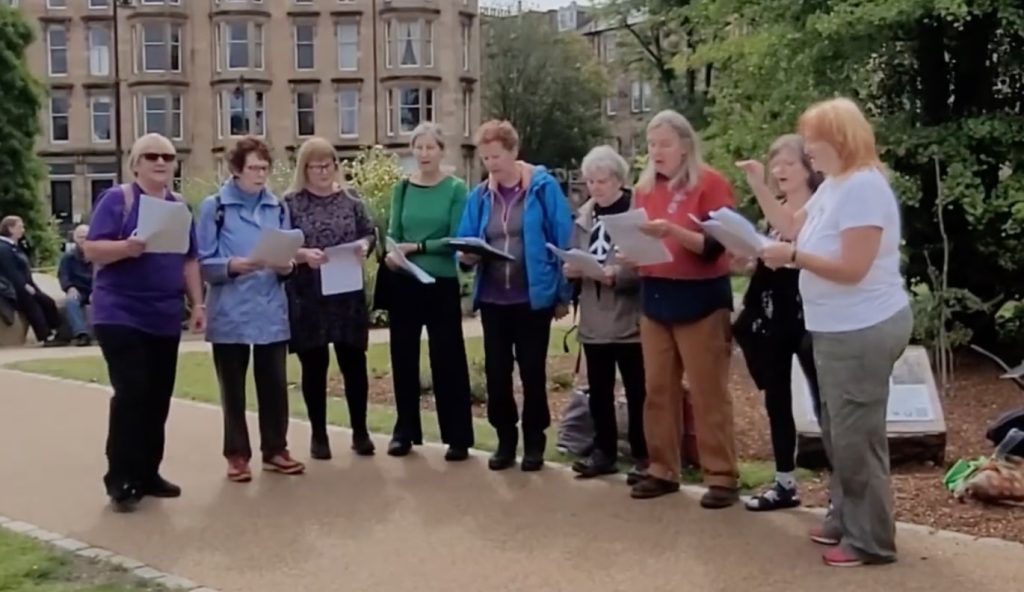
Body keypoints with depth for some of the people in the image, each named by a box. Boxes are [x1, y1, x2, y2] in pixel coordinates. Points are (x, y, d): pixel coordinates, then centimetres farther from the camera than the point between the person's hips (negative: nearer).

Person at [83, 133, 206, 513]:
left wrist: (198, 303, 8)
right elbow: (92, 251, -11)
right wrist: (127, 246, -29)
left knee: (158, 397, 7)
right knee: (131, 393, -12)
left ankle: (147, 474, 18)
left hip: (164, 317, 6)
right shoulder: (117, 199, -4)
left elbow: (190, 260, 16)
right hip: (121, 314, -6)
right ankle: (120, 480, -4)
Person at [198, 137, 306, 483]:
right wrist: (232, 266, -22)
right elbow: (204, 263, -4)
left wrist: (286, 267, -9)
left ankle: (275, 449, 21)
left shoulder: (278, 207, 9)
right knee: (233, 387, 6)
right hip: (230, 314, -3)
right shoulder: (214, 207, -3)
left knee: (275, 384, 8)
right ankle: (237, 454, 16)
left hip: (272, 312, 3)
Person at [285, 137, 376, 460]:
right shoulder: (291, 202, -2)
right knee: (314, 365, 6)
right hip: (307, 297, -2)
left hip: (348, 294, 2)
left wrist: (364, 245, -11)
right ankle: (319, 435, 18)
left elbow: (369, 232, 10)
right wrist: (303, 255, -23)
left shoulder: (351, 198, 6)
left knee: (354, 362, 5)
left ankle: (360, 431, 18)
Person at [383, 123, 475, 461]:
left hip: (442, 285, -3)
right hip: (403, 284, 4)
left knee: (448, 360, 1)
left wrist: (417, 247, -19)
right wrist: (391, 253, -16)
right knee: (403, 357, 10)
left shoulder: (456, 189, -4)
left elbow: (457, 240, -10)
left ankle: (458, 437, 10)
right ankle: (404, 431, 22)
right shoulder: (403, 188, 6)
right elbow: (393, 235, 5)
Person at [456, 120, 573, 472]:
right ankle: (505, 441, 23)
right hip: (492, 298, 4)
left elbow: (563, 242, -6)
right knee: (496, 372, 9)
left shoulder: (543, 187, -7)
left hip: (533, 297, -4)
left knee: (532, 371, 7)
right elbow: (464, 243, 9)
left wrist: (563, 295, -7)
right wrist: (466, 256, -15)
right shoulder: (480, 195, 5)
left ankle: (534, 444, 19)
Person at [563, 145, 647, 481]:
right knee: (599, 390, 12)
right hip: (593, 320, 6)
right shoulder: (583, 216, 12)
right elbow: (575, 260, 18)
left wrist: (619, 275, -25)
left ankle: (642, 456, 13)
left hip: (629, 319, -6)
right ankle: (604, 451, 24)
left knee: (637, 391, 3)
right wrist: (571, 270, -3)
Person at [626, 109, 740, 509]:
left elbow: (713, 246, -15)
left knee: (708, 393, -2)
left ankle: (722, 477, 5)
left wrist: (672, 231, -28)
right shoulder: (645, 188, 10)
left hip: (700, 298, -6)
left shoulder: (711, 183, -7)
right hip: (655, 297, 6)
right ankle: (663, 469, 18)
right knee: (658, 389, 8)